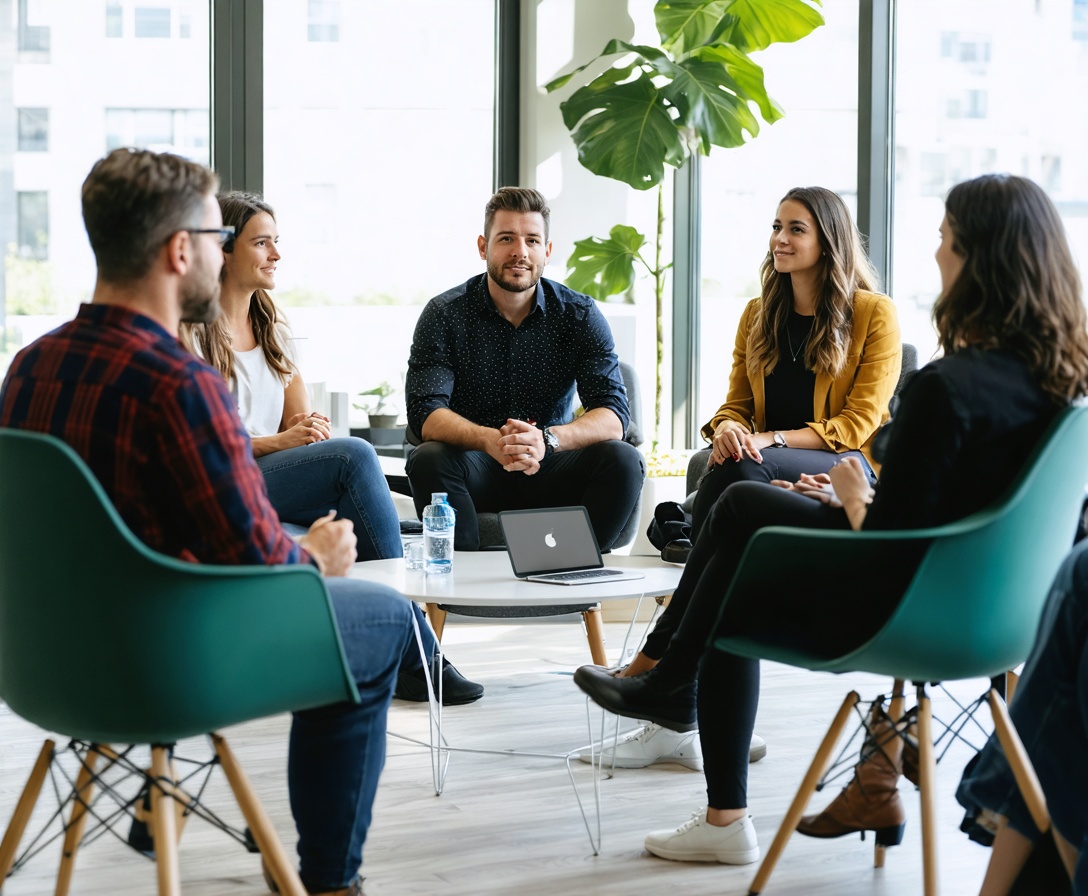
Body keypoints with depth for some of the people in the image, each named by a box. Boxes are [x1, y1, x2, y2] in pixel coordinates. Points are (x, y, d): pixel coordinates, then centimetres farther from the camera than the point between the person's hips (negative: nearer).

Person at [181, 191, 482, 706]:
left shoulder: (273, 326, 19)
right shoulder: (191, 331, -4)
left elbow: (301, 422, 17)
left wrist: (310, 429, -7)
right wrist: (277, 441, -19)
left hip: (281, 479, 6)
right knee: (355, 456, -28)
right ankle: (413, 657, -27)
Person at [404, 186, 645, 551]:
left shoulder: (579, 314, -3)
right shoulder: (444, 314, -6)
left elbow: (613, 416, -13)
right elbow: (425, 413, -16)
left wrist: (547, 439, -35)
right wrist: (489, 440, -38)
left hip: (550, 470, 1)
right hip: (477, 471, -1)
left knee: (622, 459, -25)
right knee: (428, 460, -32)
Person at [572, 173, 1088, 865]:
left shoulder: (945, 388, -29)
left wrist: (853, 498, -6)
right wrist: (859, 501, 8)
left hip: (912, 611, -8)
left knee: (729, 606, 19)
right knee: (742, 504, 19)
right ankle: (669, 679, 32)